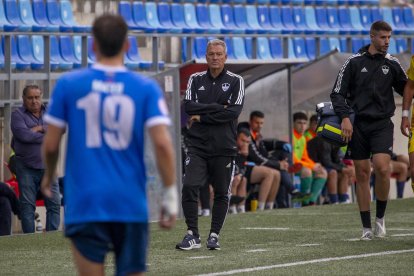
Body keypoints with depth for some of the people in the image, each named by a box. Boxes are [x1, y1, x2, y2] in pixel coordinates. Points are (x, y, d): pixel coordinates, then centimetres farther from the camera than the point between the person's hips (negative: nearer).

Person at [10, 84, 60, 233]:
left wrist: (41, 129, -12)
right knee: (27, 206, 1)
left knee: (54, 203, -1)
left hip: (47, 167, 3)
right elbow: (23, 134, -16)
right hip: (26, 168, -3)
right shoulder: (18, 114, 1)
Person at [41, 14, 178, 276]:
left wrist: (49, 176, 22)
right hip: (131, 205, 1)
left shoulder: (69, 84, 0)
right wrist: (170, 195, -4)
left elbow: (51, 144, 3)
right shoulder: (146, 88, 0)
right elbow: (163, 143, -10)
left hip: (85, 203, -1)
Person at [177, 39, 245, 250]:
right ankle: (192, 235, -6)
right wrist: (218, 107, -12)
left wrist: (203, 116, -10)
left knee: (221, 193, 4)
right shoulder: (196, 79, 10)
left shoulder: (235, 81, 3)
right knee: (189, 187, -12)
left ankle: (214, 235, 16)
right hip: (198, 145, 1)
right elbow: (188, 107, -4)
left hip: (224, 147, -1)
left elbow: (234, 112, -10)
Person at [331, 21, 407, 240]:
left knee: (382, 167, -19)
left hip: (382, 123, 0)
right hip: (358, 125, 0)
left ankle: (380, 217, 0)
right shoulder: (354, 62, 1)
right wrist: (345, 117, -12)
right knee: (362, 174, 1)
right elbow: (338, 93, 1)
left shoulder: (392, 64, 7)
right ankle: (366, 228, 8)